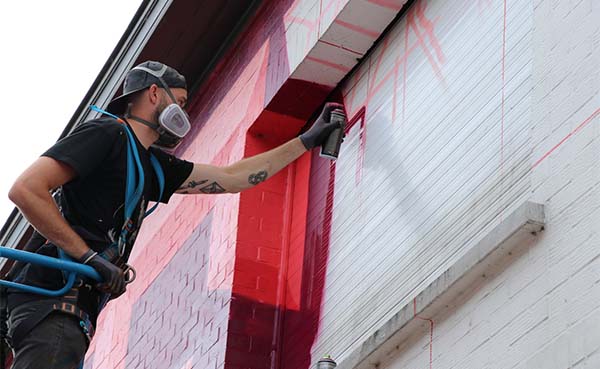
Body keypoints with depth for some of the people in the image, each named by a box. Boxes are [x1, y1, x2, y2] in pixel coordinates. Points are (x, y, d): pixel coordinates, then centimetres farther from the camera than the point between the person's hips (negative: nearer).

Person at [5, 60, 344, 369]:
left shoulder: (153, 165, 22)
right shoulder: (107, 133, -5)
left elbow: (231, 177, 30)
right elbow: (26, 190, -15)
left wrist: (307, 141, 34)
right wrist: (90, 257, -15)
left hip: (76, 307, 10)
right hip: (53, 295, -10)